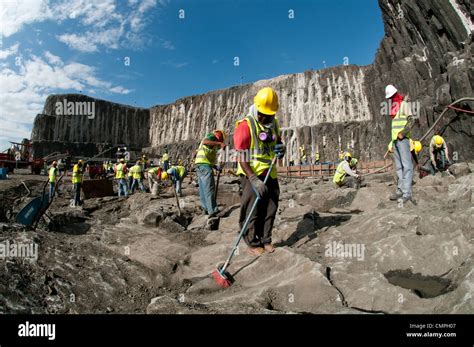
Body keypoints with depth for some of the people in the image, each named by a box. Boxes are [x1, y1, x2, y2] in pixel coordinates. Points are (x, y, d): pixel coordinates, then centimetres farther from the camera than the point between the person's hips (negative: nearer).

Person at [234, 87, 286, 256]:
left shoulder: (274, 123, 7)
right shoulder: (245, 125, -14)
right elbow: (242, 158, -17)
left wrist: (281, 149, -1)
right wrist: (254, 180, -23)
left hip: (270, 174, 7)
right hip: (251, 174, -6)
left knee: (270, 208, 10)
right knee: (252, 210, -1)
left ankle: (266, 240, 25)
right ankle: (253, 243, 14)